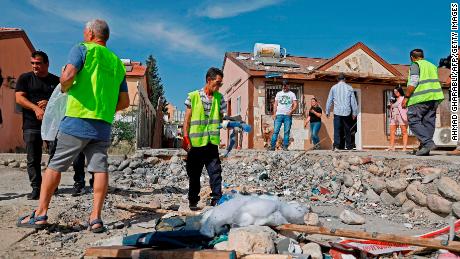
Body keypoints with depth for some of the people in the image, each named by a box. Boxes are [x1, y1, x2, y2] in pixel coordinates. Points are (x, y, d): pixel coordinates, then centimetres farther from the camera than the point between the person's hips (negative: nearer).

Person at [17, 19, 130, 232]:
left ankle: (40, 214, 11)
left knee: (55, 166, 6)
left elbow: (68, 75, -16)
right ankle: (96, 218, 1)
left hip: (78, 119, -4)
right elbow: (124, 102, 15)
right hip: (104, 124, 4)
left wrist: (64, 87, 5)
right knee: (100, 168, 2)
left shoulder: (82, 49, 3)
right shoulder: (117, 62, 17)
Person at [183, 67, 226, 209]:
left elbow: (222, 118, 11)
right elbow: (187, 119, 2)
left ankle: (217, 199, 5)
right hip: (195, 143, -1)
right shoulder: (193, 96, 0)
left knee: (215, 172, -3)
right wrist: (185, 137, -5)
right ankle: (193, 200, 24)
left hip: (212, 142, 1)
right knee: (194, 174, 11)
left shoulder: (219, 98, 7)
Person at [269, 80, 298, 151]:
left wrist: (291, 111, -15)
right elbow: (275, 104, 13)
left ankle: (285, 147, 2)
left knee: (287, 132, -2)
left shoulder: (292, 94, 11)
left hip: (288, 115, -1)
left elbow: (295, 105, 3)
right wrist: (274, 113, 0)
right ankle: (272, 146, -5)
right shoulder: (278, 93, 16)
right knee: (276, 131, -6)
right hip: (279, 115, 1)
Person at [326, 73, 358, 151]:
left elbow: (329, 101, 7)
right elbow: (353, 101, 7)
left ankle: (336, 145, -15)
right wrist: (354, 112, 14)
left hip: (337, 112, -1)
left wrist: (327, 111, 14)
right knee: (347, 130, 10)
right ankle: (348, 146, 16)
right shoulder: (349, 88, 5)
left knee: (336, 129, -3)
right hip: (347, 112, 1)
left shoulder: (334, 88, 4)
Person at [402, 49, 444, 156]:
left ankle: (428, 143, -19)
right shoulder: (432, 66, 24)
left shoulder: (415, 65, -1)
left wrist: (406, 97, -12)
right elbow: (434, 82, 24)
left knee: (413, 121, -6)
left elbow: (413, 82, -13)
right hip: (435, 97, 8)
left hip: (420, 98, -8)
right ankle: (424, 148, 5)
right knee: (428, 122, 6)